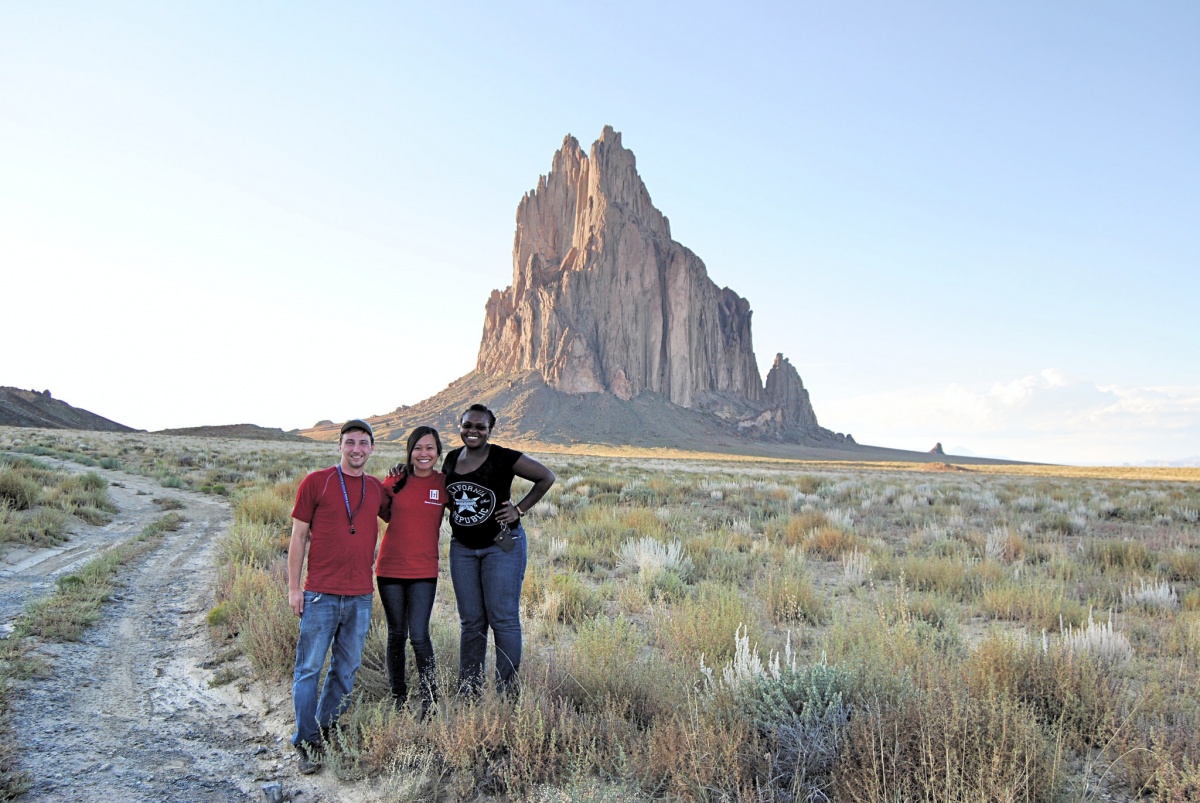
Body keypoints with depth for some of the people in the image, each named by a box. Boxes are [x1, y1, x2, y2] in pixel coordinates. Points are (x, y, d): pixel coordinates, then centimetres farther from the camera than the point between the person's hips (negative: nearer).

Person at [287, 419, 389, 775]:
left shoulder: (378, 489, 9)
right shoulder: (315, 482, -1)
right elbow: (298, 536, 1)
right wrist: (293, 587, -3)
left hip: (360, 596, 4)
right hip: (321, 594, -4)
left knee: (346, 669, 11)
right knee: (309, 669, 1)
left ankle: (326, 730, 27)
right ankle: (307, 742, 12)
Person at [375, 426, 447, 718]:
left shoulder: (444, 483, -2)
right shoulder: (396, 479, -1)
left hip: (424, 572, -1)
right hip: (390, 568, 2)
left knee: (419, 636, -8)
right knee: (396, 634, 11)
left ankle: (430, 700, 7)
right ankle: (398, 697, 26)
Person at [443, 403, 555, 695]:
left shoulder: (503, 458, -11)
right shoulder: (451, 459, 6)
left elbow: (547, 477, -7)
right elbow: (443, 495, 24)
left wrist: (520, 509, -9)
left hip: (502, 545, -5)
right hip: (462, 547, 5)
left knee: (503, 619, -4)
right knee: (471, 621, 10)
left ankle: (508, 690, 5)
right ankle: (468, 690, 18)